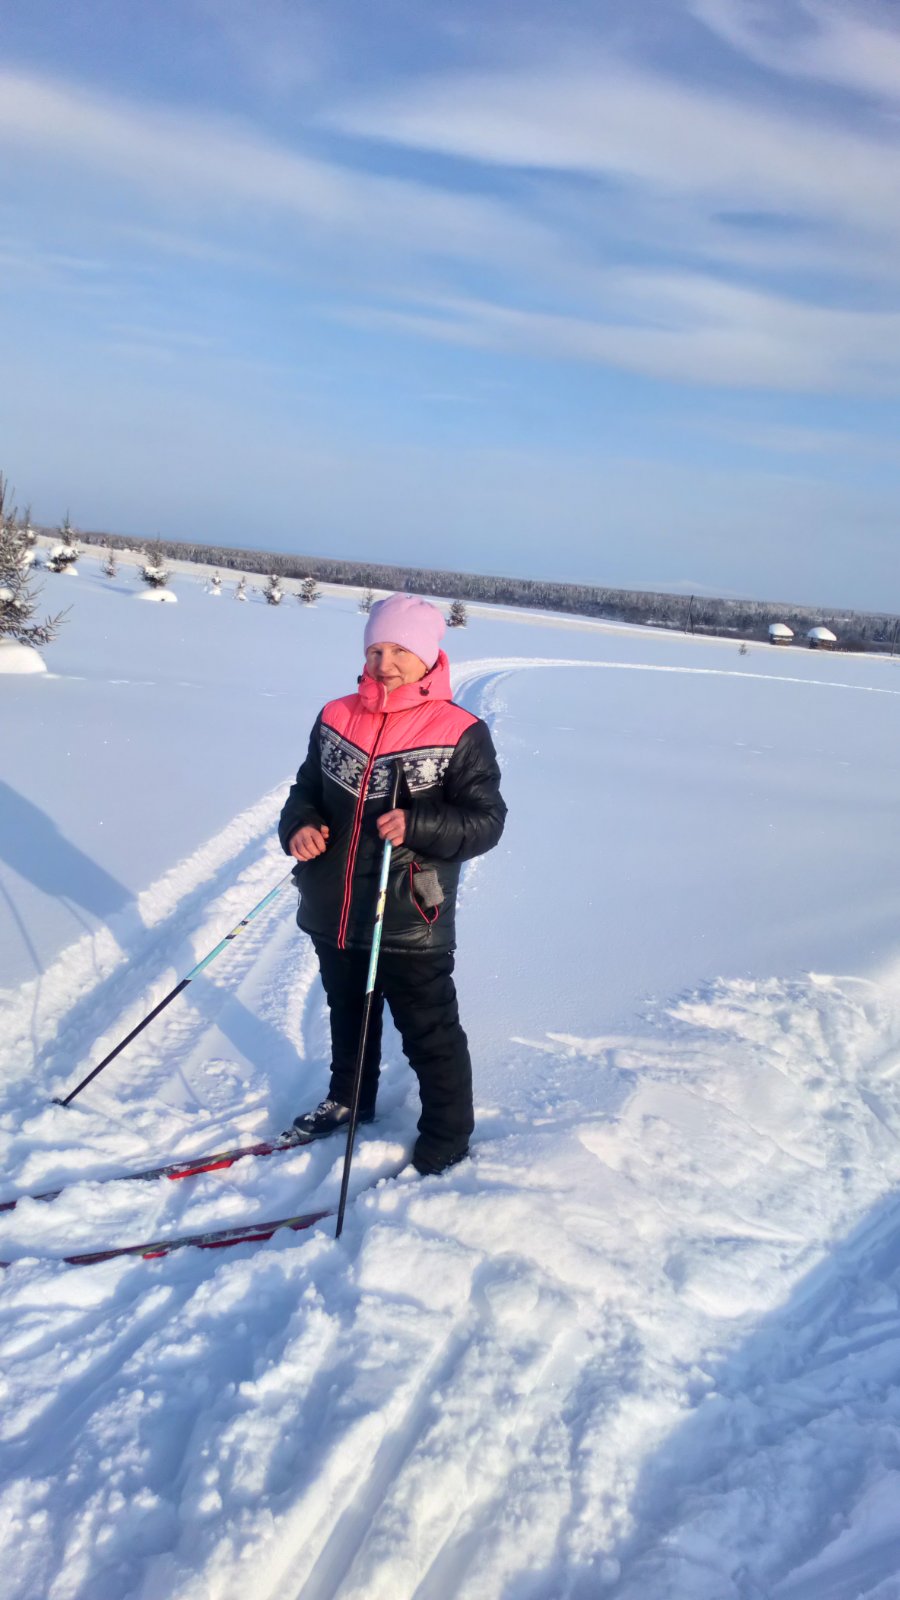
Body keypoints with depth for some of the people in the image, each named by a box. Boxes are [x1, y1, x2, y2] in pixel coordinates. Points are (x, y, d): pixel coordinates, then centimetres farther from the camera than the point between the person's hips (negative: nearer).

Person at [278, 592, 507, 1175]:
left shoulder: (461, 733, -11)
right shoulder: (336, 718, 2)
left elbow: (486, 819, -13)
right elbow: (307, 789, 13)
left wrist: (417, 825, -28)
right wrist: (299, 826, -8)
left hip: (411, 925, -5)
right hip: (333, 913, 5)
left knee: (430, 1034, 7)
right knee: (347, 1014, 26)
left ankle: (447, 1137, 27)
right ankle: (348, 1099, 50)